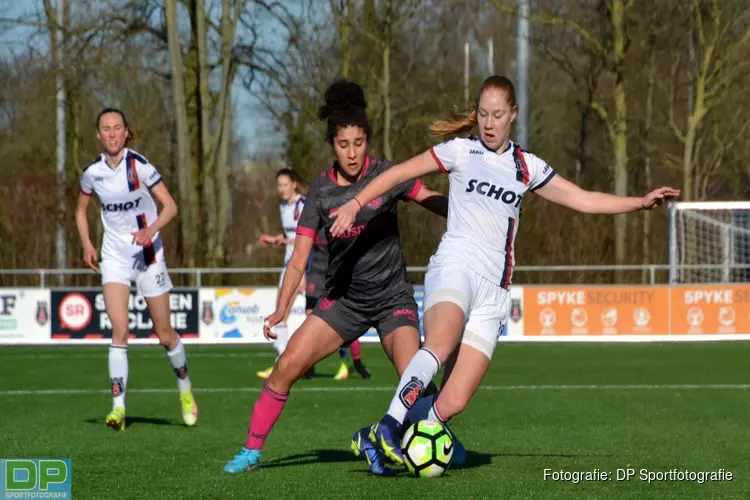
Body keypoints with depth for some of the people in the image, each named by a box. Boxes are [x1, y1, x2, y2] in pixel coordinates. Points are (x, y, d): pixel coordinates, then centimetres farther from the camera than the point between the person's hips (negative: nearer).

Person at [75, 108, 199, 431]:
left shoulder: (139, 165, -13)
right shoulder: (92, 172, -2)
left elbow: (170, 206, -14)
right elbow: (81, 210, 16)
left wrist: (151, 230, -32)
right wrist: (86, 244, 2)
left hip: (148, 253, -2)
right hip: (114, 256, 2)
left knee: (164, 333, 6)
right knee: (119, 331, -15)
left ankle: (185, 389, 32)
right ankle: (118, 407, -15)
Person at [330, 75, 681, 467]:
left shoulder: (527, 167, 16)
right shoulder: (461, 151, 7)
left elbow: (584, 200, 19)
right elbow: (399, 173, 6)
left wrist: (642, 202, 12)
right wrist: (355, 204, -5)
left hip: (493, 291, 4)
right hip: (455, 268, -3)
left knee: (453, 404, -12)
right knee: (442, 344, -39)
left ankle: (388, 447, 2)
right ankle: (388, 425, -39)